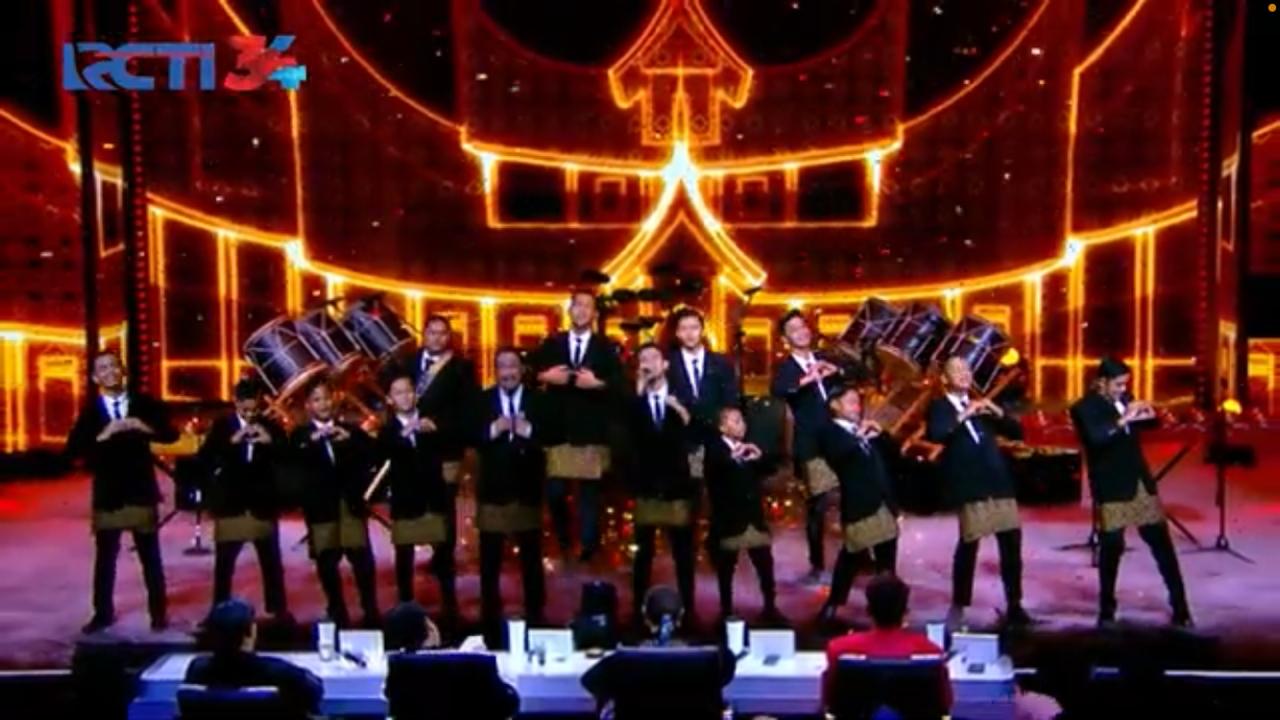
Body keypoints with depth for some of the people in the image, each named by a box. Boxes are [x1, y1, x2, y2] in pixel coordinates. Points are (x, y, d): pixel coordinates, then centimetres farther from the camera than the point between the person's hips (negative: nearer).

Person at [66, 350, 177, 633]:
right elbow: (73, 450, -8)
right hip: (107, 494, 0)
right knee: (105, 558, 6)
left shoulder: (145, 403, 1)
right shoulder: (90, 410, -1)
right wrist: (103, 436, -22)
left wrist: (146, 429, -19)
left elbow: (171, 434, -1)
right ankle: (103, 613, 18)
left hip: (141, 492, 0)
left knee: (150, 557, 7)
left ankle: (158, 613, 16)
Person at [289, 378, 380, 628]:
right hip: (321, 508, -1)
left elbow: (371, 457, 1)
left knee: (363, 560, -6)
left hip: (351, 505, 1)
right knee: (327, 565, 0)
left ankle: (371, 613, 4)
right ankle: (338, 615, 10)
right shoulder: (301, 435, 8)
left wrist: (349, 439, -14)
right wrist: (313, 440, -25)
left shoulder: (350, 430, 14)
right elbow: (294, 464, -12)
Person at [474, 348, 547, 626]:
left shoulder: (538, 400, 1)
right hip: (493, 489, 0)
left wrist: (530, 431, -24)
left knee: (532, 558, 11)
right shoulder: (483, 400, 2)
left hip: (528, 490, 0)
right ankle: (490, 617, 20)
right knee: (490, 560, 8)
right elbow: (470, 438, -7)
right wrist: (492, 430, -24)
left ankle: (534, 614, 23)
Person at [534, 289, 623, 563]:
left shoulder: (606, 347, 6)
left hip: (592, 431, -1)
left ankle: (588, 547, 13)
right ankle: (563, 540, 24)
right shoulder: (552, 343, 11)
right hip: (559, 429, 1)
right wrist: (546, 376, -14)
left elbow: (618, 385, -3)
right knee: (555, 491, 0)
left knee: (590, 492, 4)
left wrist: (597, 383, -19)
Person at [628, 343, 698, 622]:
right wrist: (639, 391, -18)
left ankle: (687, 611, 14)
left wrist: (684, 414, -16)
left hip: (678, 486, 1)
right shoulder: (634, 401, 2)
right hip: (646, 488, -1)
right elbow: (627, 433, -18)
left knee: (684, 556, 5)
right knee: (643, 555, 2)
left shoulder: (680, 399, 5)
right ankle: (639, 611, 9)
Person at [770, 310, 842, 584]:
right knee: (818, 506, -3)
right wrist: (806, 379, -39)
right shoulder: (786, 368, -4)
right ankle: (817, 565, 8)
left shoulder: (825, 359, 12)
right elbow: (776, 389, -25)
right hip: (813, 446, -4)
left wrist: (836, 371, -11)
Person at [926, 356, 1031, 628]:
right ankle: (958, 607, 8)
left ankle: (1014, 606, 15)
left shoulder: (981, 405, 19)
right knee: (969, 544, -5)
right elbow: (933, 434, -18)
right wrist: (963, 415, -19)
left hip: (999, 481, 5)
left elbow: (1015, 432, 17)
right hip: (970, 484, -5)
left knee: (1011, 541, 4)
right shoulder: (939, 407, 2)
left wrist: (998, 413, 0)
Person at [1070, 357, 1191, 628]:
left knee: (1162, 543, 7)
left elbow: (1148, 426, 20)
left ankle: (1180, 605, 16)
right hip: (1112, 488, -6)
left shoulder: (1124, 399, 9)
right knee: (1111, 548, -2)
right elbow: (1095, 437, -25)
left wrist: (1148, 416, -2)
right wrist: (1123, 420, -33)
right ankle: (1107, 609, 13)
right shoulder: (1084, 408, -9)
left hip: (1141, 482, 6)